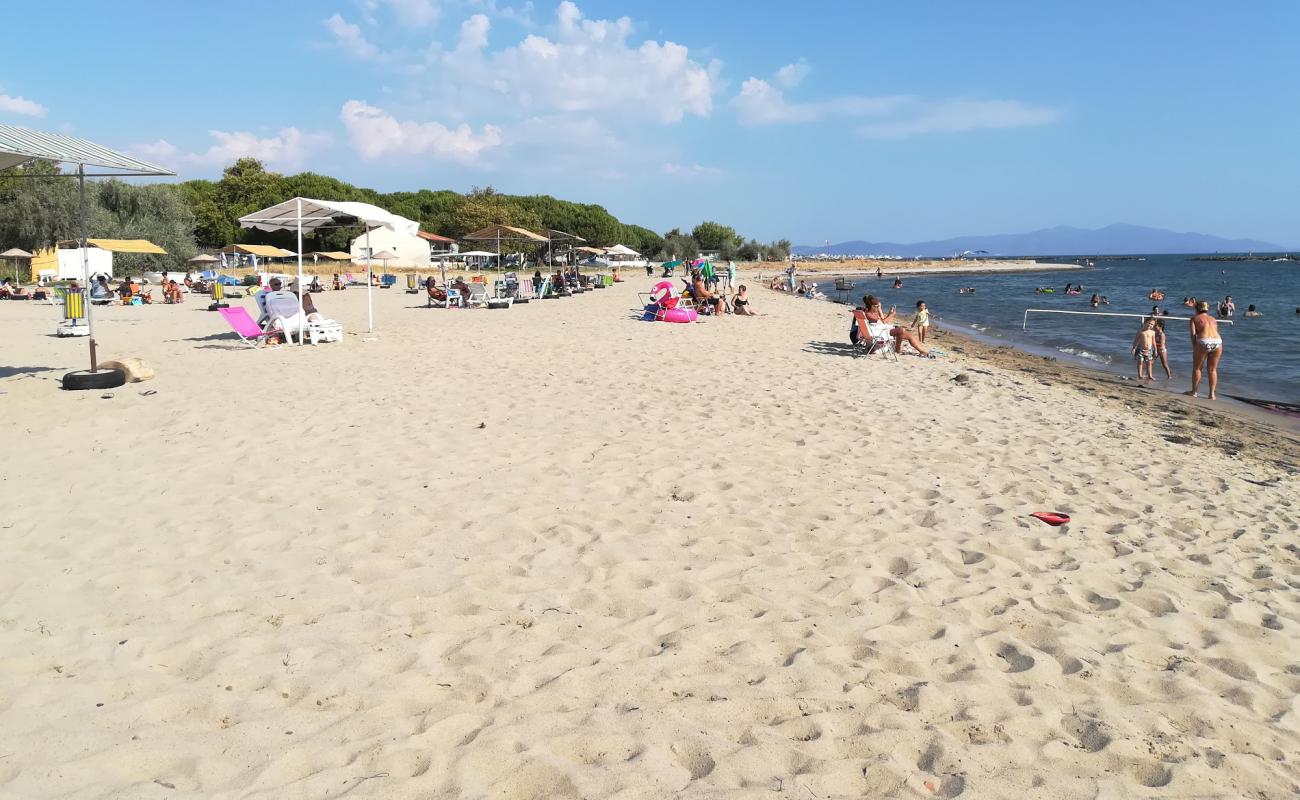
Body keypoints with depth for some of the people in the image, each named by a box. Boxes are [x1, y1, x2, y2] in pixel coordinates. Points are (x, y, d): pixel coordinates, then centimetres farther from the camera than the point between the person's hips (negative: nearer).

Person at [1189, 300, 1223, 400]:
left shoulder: (1195, 318, 15)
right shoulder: (1213, 319, 26)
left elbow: (1193, 334, 3)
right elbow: (1215, 332, 18)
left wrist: (1194, 347, 7)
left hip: (1204, 342, -4)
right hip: (1218, 342, 4)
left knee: (1196, 368, 14)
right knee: (1213, 369, 15)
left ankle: (1194, 392, 20)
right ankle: (1212, 394, 14)